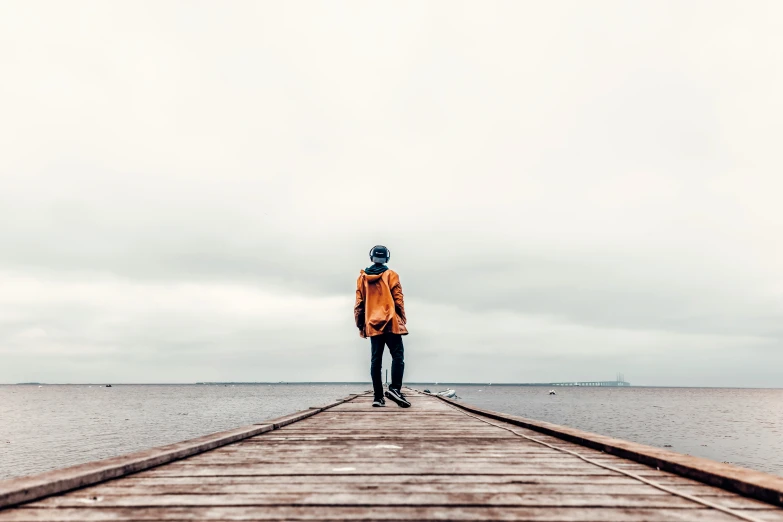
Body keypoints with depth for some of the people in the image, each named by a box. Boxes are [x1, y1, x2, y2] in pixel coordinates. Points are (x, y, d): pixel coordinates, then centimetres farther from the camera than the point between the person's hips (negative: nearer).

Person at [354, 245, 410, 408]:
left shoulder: (362, 277, 10)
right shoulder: (391, 275, 1)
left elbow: (359, 303, 8)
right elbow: (398, 299, -3)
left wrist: (360, 324, 11)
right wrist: (402, 318, 5)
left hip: (372, 324, 3)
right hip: (391, 322, -3)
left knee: (375, 360, 3)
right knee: (398, 356, -2)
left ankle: (378, 396, 0)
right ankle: (395, 388, -19)